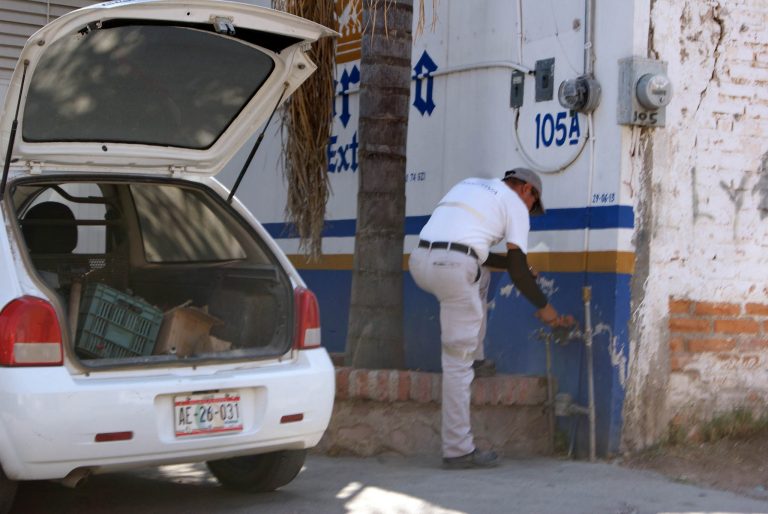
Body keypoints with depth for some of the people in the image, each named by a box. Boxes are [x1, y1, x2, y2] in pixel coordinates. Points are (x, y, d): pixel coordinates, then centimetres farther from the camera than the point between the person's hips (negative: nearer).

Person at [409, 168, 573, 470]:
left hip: (419, 260, 7)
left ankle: (476, 357, 31)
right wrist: (544, 307, 18)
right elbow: (517, 269, 6)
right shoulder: (515, 204, 12)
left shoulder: (469, 185, 32)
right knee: (457, 360, -2)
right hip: (452, 266, -7)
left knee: (478, 274, 35)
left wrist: (515, 265, 41)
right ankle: (458, 450, 1)